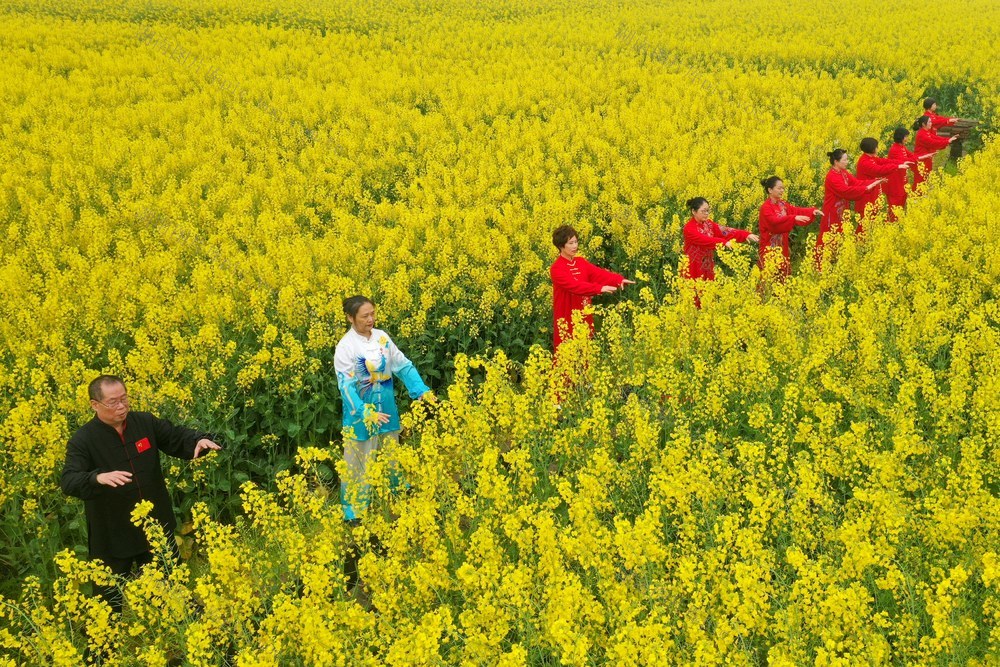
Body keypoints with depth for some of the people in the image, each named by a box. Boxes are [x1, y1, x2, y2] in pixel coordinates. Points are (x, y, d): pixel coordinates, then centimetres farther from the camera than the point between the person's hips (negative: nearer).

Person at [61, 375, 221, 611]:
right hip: (113, 535, -3)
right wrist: (98, 477, -46)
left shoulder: (146, 422, -5)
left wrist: (199, 440, -20)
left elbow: (177, 438, 3)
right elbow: (69, 482, -26)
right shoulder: (83, 440, -16)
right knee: (115, 597, 14)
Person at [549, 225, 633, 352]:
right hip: (567, 319, -6)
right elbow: (575, 285, -28)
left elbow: (599, 273, -4)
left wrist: (620, 279, -20)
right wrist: (600, 288, -36)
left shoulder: (581, 262, 7)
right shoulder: (556, 269, -15)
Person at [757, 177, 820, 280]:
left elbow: (796, 210, 1)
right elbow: (775, 221, -28)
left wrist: (812, 211, -14)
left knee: (784, 273, 9)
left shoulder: (782, 204, 9)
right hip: (771, 247, -7)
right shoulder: (765, 207, -14)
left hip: (782, 246, 7)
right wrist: (794, 218, -37)